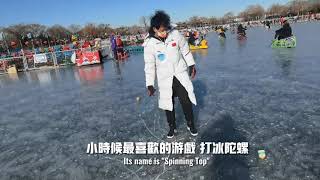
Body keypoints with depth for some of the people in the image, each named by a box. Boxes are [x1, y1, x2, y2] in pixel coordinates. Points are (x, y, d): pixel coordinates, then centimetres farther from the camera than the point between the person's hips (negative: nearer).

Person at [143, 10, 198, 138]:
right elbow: (149, 65, -7)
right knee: (168, 104, 9)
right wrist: (150, 85, -6)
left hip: (181, 74, 1)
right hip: (164, 79, 0)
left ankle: (190, 124, 28)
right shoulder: (149, 44, -15)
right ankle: (172, 127, 30)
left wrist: (191, 65, 10)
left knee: (186, 101, 6)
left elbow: (185, 51, 2)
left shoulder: (175, 34, -13)